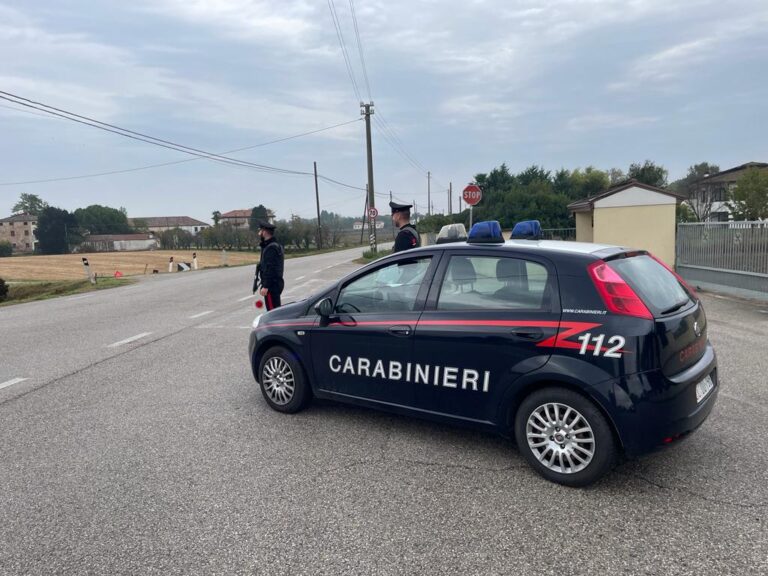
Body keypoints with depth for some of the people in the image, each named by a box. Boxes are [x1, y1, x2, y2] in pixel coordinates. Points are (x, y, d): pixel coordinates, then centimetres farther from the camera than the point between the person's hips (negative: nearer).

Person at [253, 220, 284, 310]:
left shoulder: (271, 248, -16)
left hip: (272, 286, -11)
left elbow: (270, 268, -22)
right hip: (276, 284, 11)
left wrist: (265, 286, -23)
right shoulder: (275, 245, 17)